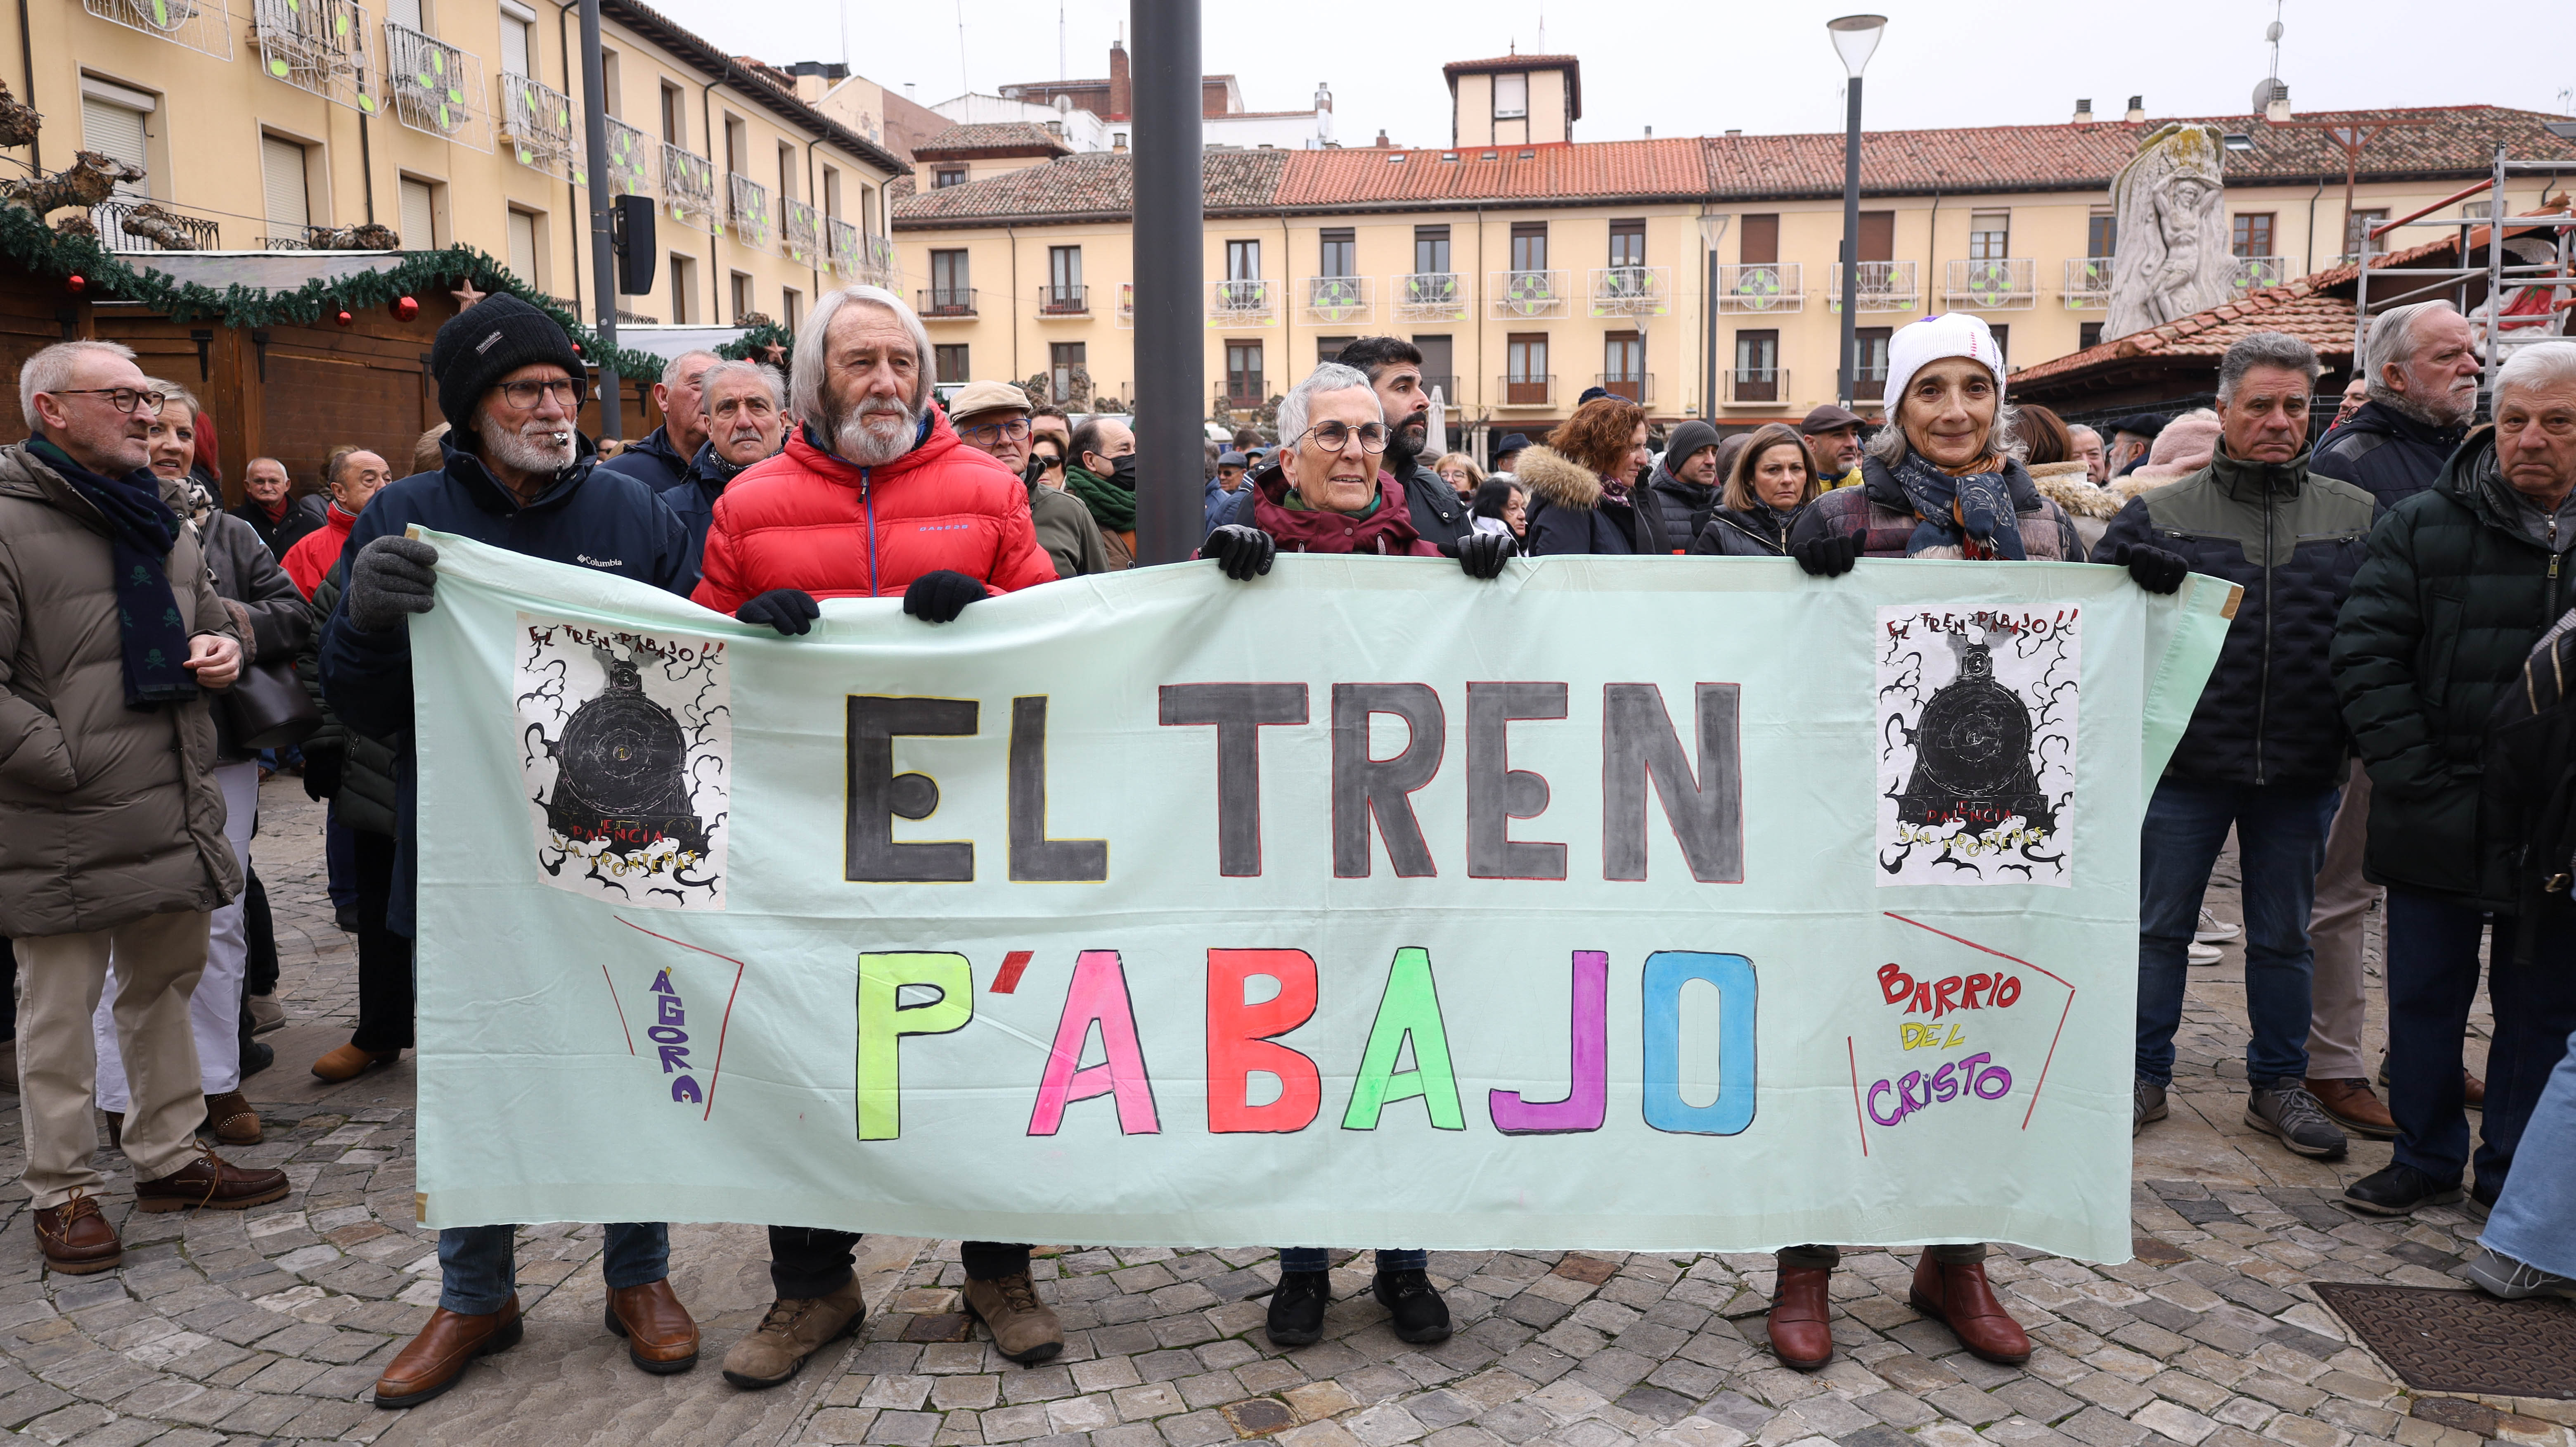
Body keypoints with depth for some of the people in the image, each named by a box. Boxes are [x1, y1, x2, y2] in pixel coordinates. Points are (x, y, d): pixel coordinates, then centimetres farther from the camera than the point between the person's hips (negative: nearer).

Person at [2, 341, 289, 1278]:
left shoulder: (159, 521, 13)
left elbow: (212, 618, 26)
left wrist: (226, 649, 5)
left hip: (176, 810, 8)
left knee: (166, 988, 17)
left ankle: (169, 1158, 31)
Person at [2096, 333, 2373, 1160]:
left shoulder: (2357, 518, 7)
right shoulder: (2161, 516, 1)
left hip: (2301, 771, 2)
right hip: (2184, 760, -2)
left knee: (2284, 937, 13)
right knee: (2160, 927, 7)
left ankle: (2278, 1084, 27)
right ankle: (2145, 1077, 20)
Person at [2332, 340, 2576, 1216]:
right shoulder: (2424, 527, -1)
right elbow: (2366, 655, -3)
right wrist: (2417, 778, -9)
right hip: (2440, 818, 0)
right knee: (2424, 995, 9)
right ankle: (2427, 1159, 25)